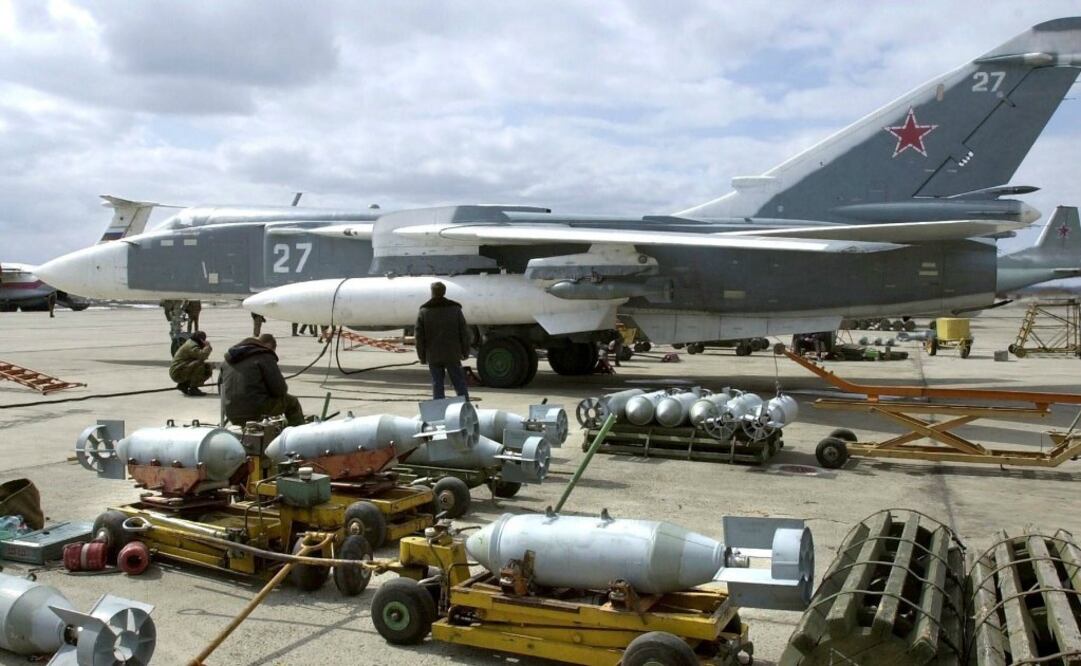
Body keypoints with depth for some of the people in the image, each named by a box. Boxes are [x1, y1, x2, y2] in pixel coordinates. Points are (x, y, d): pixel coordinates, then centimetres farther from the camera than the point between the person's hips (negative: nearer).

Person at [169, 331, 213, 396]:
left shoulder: (191, 343, 16)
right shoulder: (192, 346, -17)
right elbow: (202, 355, -33)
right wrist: (207, 346, -15)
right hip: (178, 373, -11)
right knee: (200, 365, -29)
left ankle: (183, 385, 14)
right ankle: (193, 389, -23)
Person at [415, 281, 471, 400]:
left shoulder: (423, 311, 1)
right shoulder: (455, 308, 1)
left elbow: (419, 336, 2)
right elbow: (464, 333, 2)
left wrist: (422, 356, 9)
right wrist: (465, 352, 10)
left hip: (433, 356, 0)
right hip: (452, 355, 0)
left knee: (437, 386, 5)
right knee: (460, 385, 6)